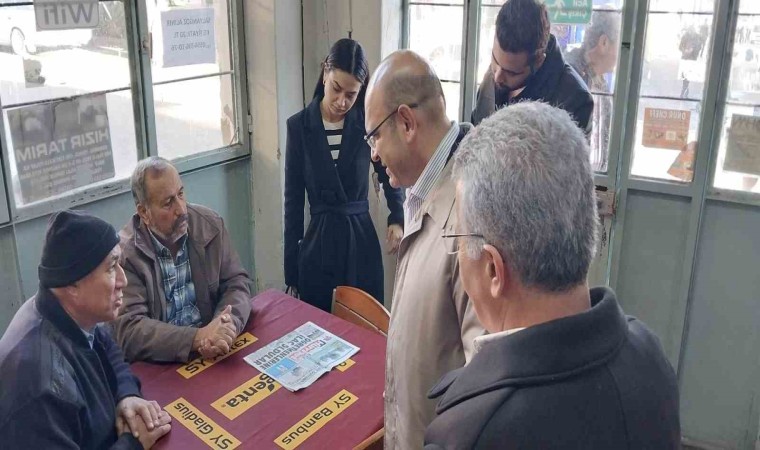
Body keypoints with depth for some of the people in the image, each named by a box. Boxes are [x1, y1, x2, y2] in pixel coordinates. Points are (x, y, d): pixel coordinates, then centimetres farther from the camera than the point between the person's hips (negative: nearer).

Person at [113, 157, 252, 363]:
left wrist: (227, 325, -17)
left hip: (215, 353, 3)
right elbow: (129, 329, -16)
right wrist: (198, 337, -27)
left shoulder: (210, 224, -1)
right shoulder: (124, 253, -12)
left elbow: (237, 282, 2)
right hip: (160, 364, -2)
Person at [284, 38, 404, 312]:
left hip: (361, 241, 0)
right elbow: (293, 200, 1)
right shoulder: (299, 126, -3)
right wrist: (291, 267, 1)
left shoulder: (368, 124, -4)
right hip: (318, 244, 0)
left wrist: (398, 219, -7)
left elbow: (389, 176, 12)